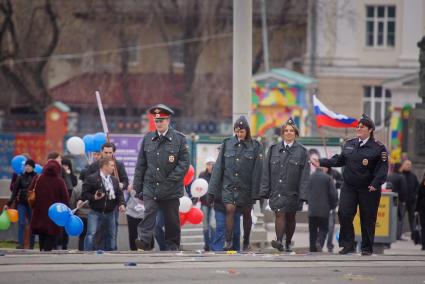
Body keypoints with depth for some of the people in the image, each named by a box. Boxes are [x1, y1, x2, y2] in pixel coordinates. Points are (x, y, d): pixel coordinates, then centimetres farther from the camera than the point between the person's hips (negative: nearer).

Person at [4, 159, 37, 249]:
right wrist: (9, 204, 1)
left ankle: (31, 245, 13)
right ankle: (20, 243, -11)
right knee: (21, 222, -8)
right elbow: (15, 191, 5)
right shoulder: (20, 177, 4)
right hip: (21, 203, 2)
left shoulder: (36, 178, -3)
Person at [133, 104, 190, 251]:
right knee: (148, 213, -17)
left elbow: (184, 163, -4)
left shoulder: (179, 139, -1)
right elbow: (140, 165, 10)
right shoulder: (148, 138, 7)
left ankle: (172, 247, 19)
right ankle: (144, 241, -22)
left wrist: (172, 179, -13)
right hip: (150, 187, 1)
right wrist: (137, 187, 7)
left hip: (171, 190, -1)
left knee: (172, 221, 8)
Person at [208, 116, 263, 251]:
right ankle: (228, 242, -15)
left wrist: (255, 193, -7)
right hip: (228, 185, 0)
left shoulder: (255, 146, -2)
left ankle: (246, 242, 24)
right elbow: (218, 167, 4)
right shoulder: (227, 144, 3)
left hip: (246, 187, 0)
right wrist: (212, 189, 1)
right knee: (230, 209, -16)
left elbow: (257, 170, -3)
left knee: (246, 214, 8)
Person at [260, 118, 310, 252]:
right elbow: (266, 171, 7)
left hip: (292, 191, 0)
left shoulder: (302, 151, 3)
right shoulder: (274, 149, 7)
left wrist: (303, 193, -8)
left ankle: (288, 243, 22)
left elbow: (305, 174, -1)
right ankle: (279, 241, -25)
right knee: (279, 214, -14)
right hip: (276, 189, 0)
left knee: (290, 216, 10)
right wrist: (264, 190, 1)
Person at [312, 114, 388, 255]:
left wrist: (375, 184, -21)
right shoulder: (349, 144, 10)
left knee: (367, 218, 2)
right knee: (344, 213, -9)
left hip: (368, 189, -4)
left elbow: (383, 168, -10)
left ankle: (367, 248, 14)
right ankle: (348, 245, -1)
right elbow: (339, 160, 17)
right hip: (349, 187, 4)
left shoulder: (378, 147, -6)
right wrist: (321, 163, 9)